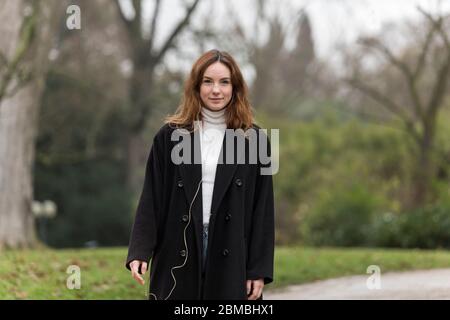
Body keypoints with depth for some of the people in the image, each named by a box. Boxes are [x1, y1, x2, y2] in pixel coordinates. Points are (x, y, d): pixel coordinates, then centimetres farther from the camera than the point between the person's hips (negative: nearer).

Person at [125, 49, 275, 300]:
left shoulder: (254, 139, 4)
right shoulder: (170, 136, 4)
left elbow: (263, 209, 3)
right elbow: (151, 201, 4)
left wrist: (260, 269, -2)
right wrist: (140, 252, -8)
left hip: (232, 261, 0)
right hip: (179, 260, 0)